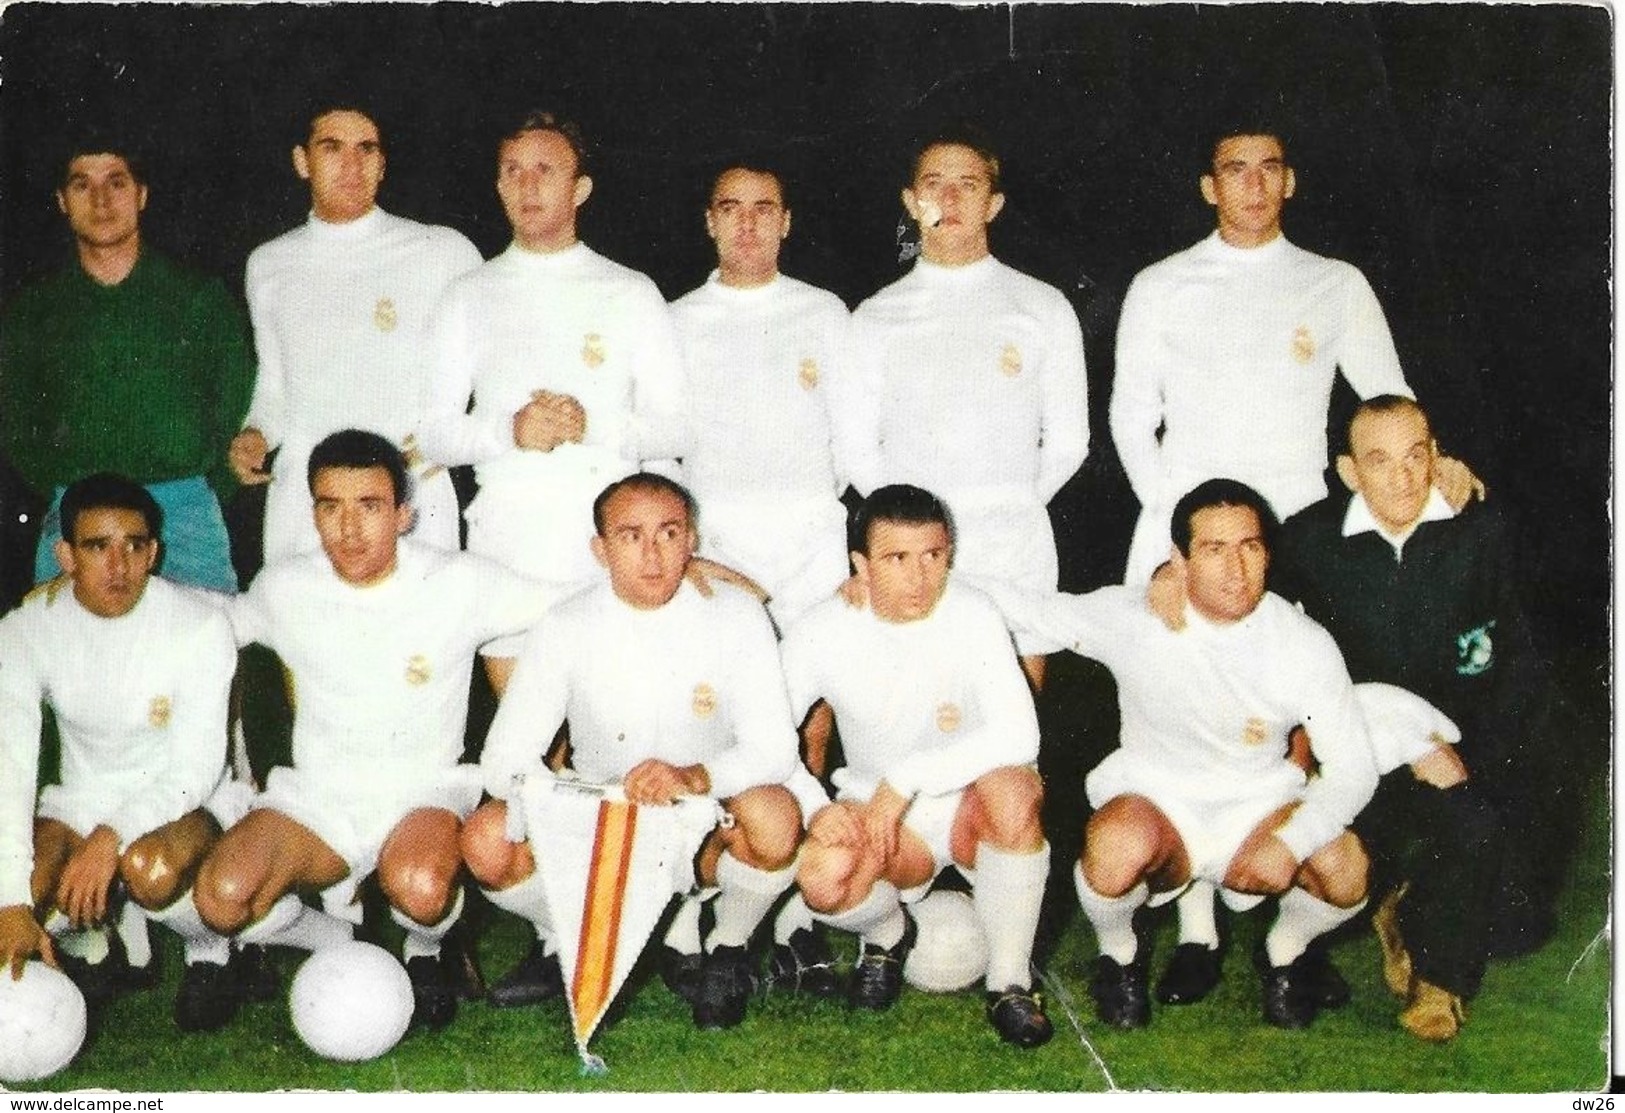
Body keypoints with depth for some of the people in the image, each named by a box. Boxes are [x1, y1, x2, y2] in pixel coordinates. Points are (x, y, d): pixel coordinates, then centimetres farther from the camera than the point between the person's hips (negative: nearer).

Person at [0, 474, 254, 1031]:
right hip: (80, 804, 4)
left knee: (149, 866, -38)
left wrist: (111, 839, -36)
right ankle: (115, 933, 8)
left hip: (182, 802, -3)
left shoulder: (199, 623, -18)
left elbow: (196, 770, -18)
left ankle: (213, 952, -3)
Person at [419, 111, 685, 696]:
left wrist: (595, 426, -14)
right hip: (506, 530, 1)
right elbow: (434, 434, 7)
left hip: (610, 531, -1)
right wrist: (509, 430, -13)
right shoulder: (470, 296, 11)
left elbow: (671, 429, 5)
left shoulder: (632, 293, 9)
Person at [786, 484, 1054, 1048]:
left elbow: (1017, 736, -26)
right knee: (822, 875, -31)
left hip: (971, 807, -1)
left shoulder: (971, 615, -16)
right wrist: (819, 811, -23)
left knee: (1011, 788, -36)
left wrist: (904, 780, -30)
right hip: (876, 813, 1)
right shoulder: (823, 632, -9)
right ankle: (887, 934, 8)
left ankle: (1010, 982, -16)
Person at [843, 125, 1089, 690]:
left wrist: (1010, 511, 6)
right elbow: (857, 449, 10)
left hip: (1015, 547, 0)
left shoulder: (1044, 309, 9)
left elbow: (1067, 442, 11)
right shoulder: (875, 319, 11)